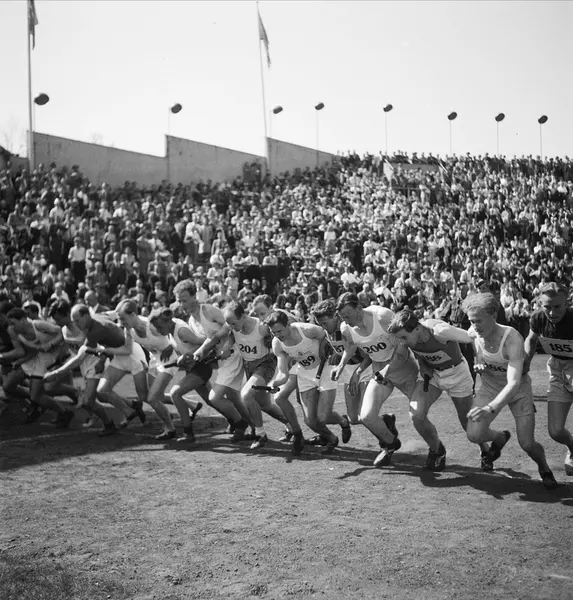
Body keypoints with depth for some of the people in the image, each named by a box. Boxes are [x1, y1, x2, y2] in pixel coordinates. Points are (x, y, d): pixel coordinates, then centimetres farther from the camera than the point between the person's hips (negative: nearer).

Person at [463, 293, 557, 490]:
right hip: (490, 386, 4)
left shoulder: (512, 339, -34)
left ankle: (544, 468, 29)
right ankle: (500, 437, 22)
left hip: (518, 389, -3)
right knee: (474, 435, -14)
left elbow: (514, 383, -41)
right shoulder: (473, 333, -19)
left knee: (527, 444, -7)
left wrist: (490, 409, -54)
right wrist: (478, 366, -20)